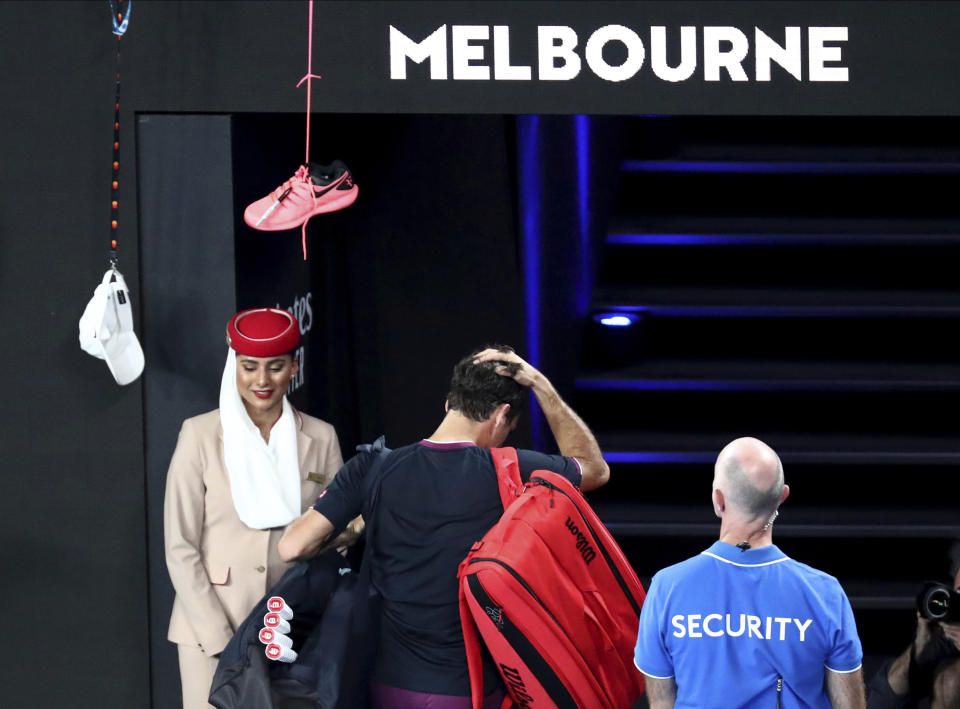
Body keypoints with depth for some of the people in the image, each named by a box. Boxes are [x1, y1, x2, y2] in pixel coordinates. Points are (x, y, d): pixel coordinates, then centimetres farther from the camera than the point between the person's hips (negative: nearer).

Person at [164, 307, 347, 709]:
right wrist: (222, 641, -10)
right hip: (211, 631, -2)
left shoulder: (320, 438, 6)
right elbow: (180, 548, -3)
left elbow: (337, 536, 11)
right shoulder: (201, 435, -2)